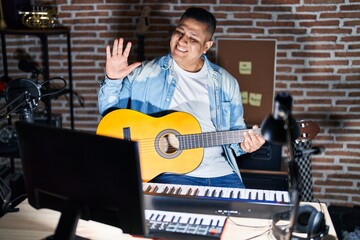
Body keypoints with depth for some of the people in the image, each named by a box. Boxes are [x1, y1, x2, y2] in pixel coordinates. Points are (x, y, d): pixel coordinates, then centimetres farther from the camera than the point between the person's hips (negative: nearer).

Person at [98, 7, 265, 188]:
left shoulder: (226, 82, 7)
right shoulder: (145, 73, 0)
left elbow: (235, 129, 16)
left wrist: (243, 143, -5)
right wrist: (112, 80, -11)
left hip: (220, 172, 3)